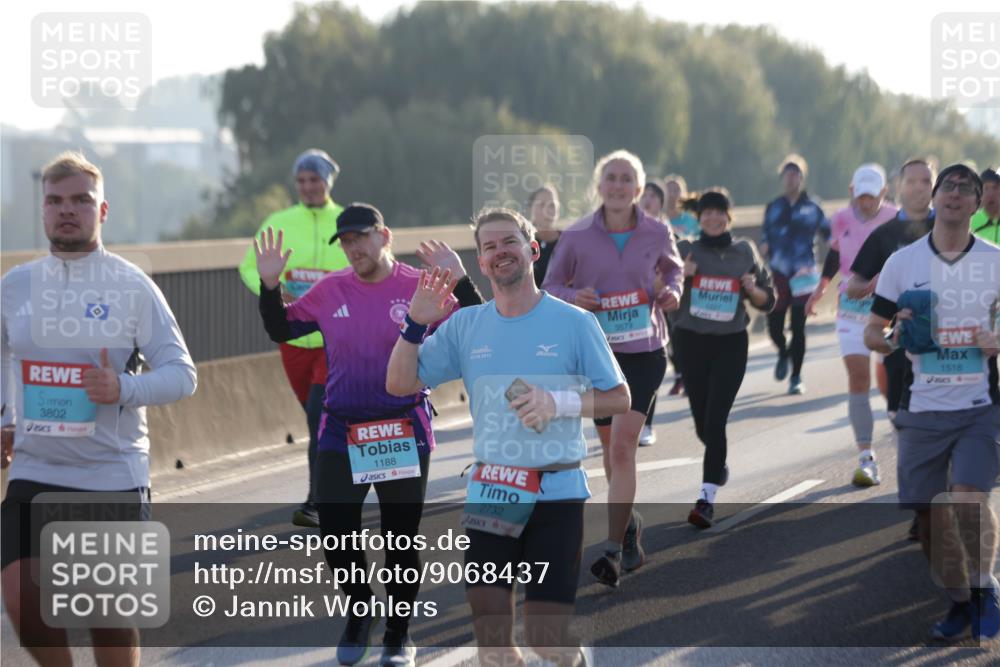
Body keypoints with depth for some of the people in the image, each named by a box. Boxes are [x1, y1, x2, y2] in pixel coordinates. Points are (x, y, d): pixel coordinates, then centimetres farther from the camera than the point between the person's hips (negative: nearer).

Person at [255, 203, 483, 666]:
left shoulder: (420, 287, -6)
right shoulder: (330, 291, 3)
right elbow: (280, 330, 13)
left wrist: (460, 281, -22)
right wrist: (270, 285, -2)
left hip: (405, 432, -3)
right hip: (340, 433, 3)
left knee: (401, 541, 7)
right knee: (334, 536, 2)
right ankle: (359, 612, 29)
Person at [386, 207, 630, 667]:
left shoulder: (574, 322, -3)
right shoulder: (464, 326, 6)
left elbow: (619, 399, -1)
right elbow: (399, 384, 7)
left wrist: (559, 403, -17)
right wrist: (415, 324, -8)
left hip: (557, 493, -3)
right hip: (489, 492, 3)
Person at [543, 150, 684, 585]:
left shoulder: (657, 234, -3)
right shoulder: (576, 236, -6)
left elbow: (673, 268, 18)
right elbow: (551, 285, 4)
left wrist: (672, 292, -4)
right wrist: (573, 297, -18)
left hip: (644, 353, -2)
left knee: (622, 447, -14)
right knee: (612, 450, 14)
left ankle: (614, 550, -14)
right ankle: (630, 534, 35)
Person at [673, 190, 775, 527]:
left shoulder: (745, 252, 5)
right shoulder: (686, 250, 3)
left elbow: (768, 301, 12)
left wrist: (753, 289, -10)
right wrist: (679, 277, -17)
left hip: (731, 344, -1)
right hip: (692, 341, 1)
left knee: (715, 420, -13)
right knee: (702, 421, 8)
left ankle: (707, 498, -17)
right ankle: (719, 465, 42)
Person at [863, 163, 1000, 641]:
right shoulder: (903, 262, 3)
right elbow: (870, 333, 7)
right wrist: (892, 340, -15)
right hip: (922, 409, 2)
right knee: (929, 514, 4)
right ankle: (960, 601, 25)